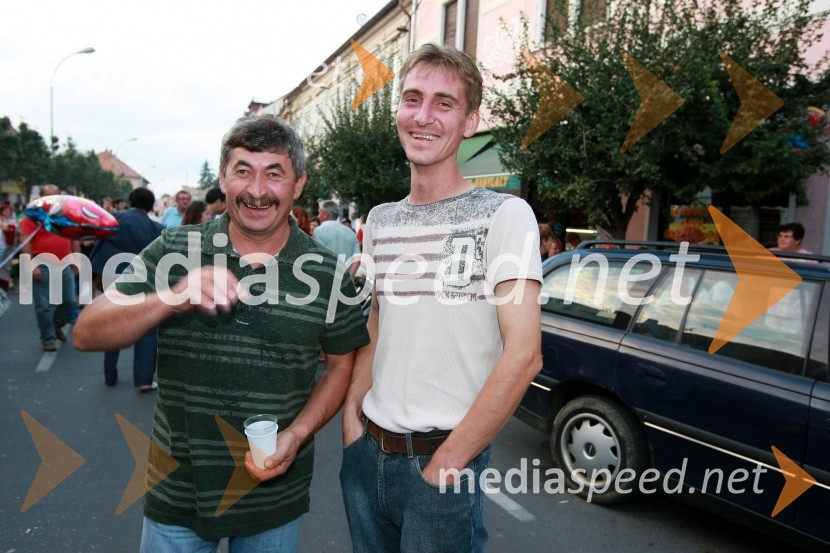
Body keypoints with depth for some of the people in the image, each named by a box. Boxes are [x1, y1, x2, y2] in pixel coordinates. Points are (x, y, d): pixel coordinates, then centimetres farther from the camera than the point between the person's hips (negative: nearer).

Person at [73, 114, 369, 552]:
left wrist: (298, 434, -12)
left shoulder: (326, 273, -7)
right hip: (177, 492, 0)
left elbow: (342, 363, 3)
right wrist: (171, 299, -29)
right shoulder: (173, 250, -7)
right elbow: (86, 334, -11)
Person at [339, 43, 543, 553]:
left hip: (441, 457, -5)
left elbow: (524, 356, -17)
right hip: (367, 450, 6)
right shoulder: (379, 221, 6)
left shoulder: (504, 214, -12)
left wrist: (448, 462, -15)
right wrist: (351, 416, 4)